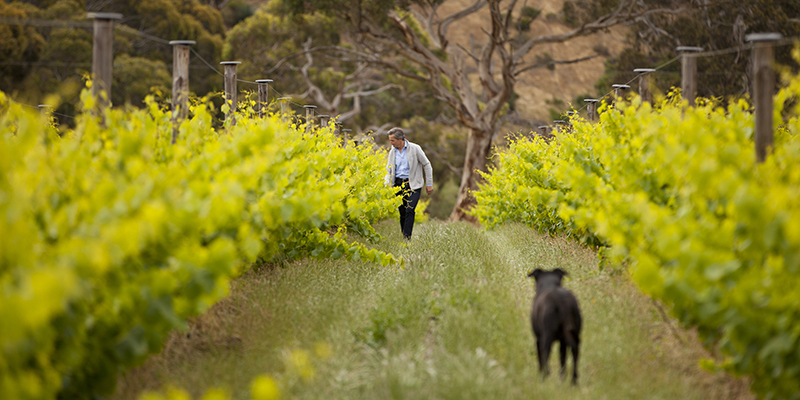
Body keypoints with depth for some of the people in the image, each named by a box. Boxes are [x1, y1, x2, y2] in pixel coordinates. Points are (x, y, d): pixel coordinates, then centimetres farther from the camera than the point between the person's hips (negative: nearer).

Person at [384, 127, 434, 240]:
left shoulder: (415, 149, -6)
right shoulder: (392, 152, 7)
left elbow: (427, 165, 1)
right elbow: (389, 170, 15)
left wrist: (429, 184, 1)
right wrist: (387, 184, -4)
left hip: (413, 185, -4)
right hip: (398, 184, 4)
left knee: (409, 211, -17)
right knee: (402, 213, 3)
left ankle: (407, 238, -20)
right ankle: (402, 237, 11)